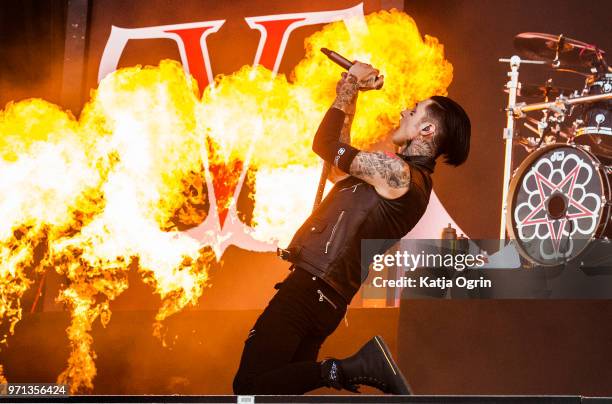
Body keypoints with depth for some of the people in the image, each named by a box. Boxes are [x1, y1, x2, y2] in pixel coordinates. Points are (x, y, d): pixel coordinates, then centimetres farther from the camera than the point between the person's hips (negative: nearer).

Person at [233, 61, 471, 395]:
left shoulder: (397, 171, -15)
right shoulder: (401, 178, 16)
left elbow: (325, 144, -9)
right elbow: (338, 149, 30)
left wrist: (350, 84, 1)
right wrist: (350, 92, 24)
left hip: (312, 289, -10)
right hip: (325, 299, 10)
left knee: (249, 386, -15)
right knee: (287, 381, 14)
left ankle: (355, 368, -17)